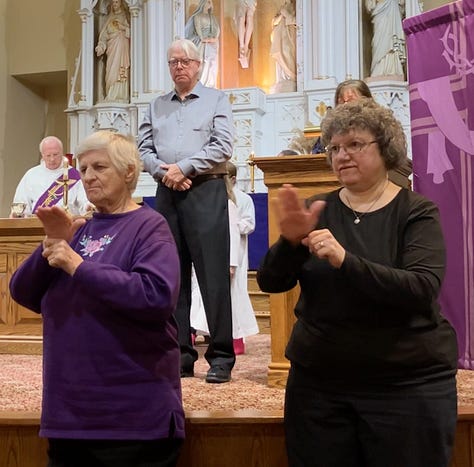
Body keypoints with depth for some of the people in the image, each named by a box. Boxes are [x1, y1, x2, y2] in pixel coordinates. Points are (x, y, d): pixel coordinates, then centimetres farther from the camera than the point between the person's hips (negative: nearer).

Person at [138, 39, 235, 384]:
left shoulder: (216, 100, 6)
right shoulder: (156, 107, 19)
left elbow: (223, 147, -6)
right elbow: (144, 147, 12)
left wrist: (183, 168, -11)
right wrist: (161, 171, -7)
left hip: (205, 191, -5)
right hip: (167, 192, 5)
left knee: (213, 274, -7)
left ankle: (221, 356, -2)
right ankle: (180, 353, 13)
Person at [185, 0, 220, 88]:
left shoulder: (212, 17, 19)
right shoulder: (197, 15, 6)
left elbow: (217, 28, 7)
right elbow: (197, 27, -7)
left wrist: (215, 38, -12)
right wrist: (203, 38, -21)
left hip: (212, 43, 5)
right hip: (201, 42, -5)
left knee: (212, 63, -2)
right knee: (200, 62, -14)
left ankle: (210, 84, -2)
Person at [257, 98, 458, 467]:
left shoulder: (417, 212, -5)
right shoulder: (317, 211, 2)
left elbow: (423, 290, -20)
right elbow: (270, 282, -3)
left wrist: (345, 260, -31)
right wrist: (291, 241, -23)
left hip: (410, 385, -2)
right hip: (316, 383, 3)